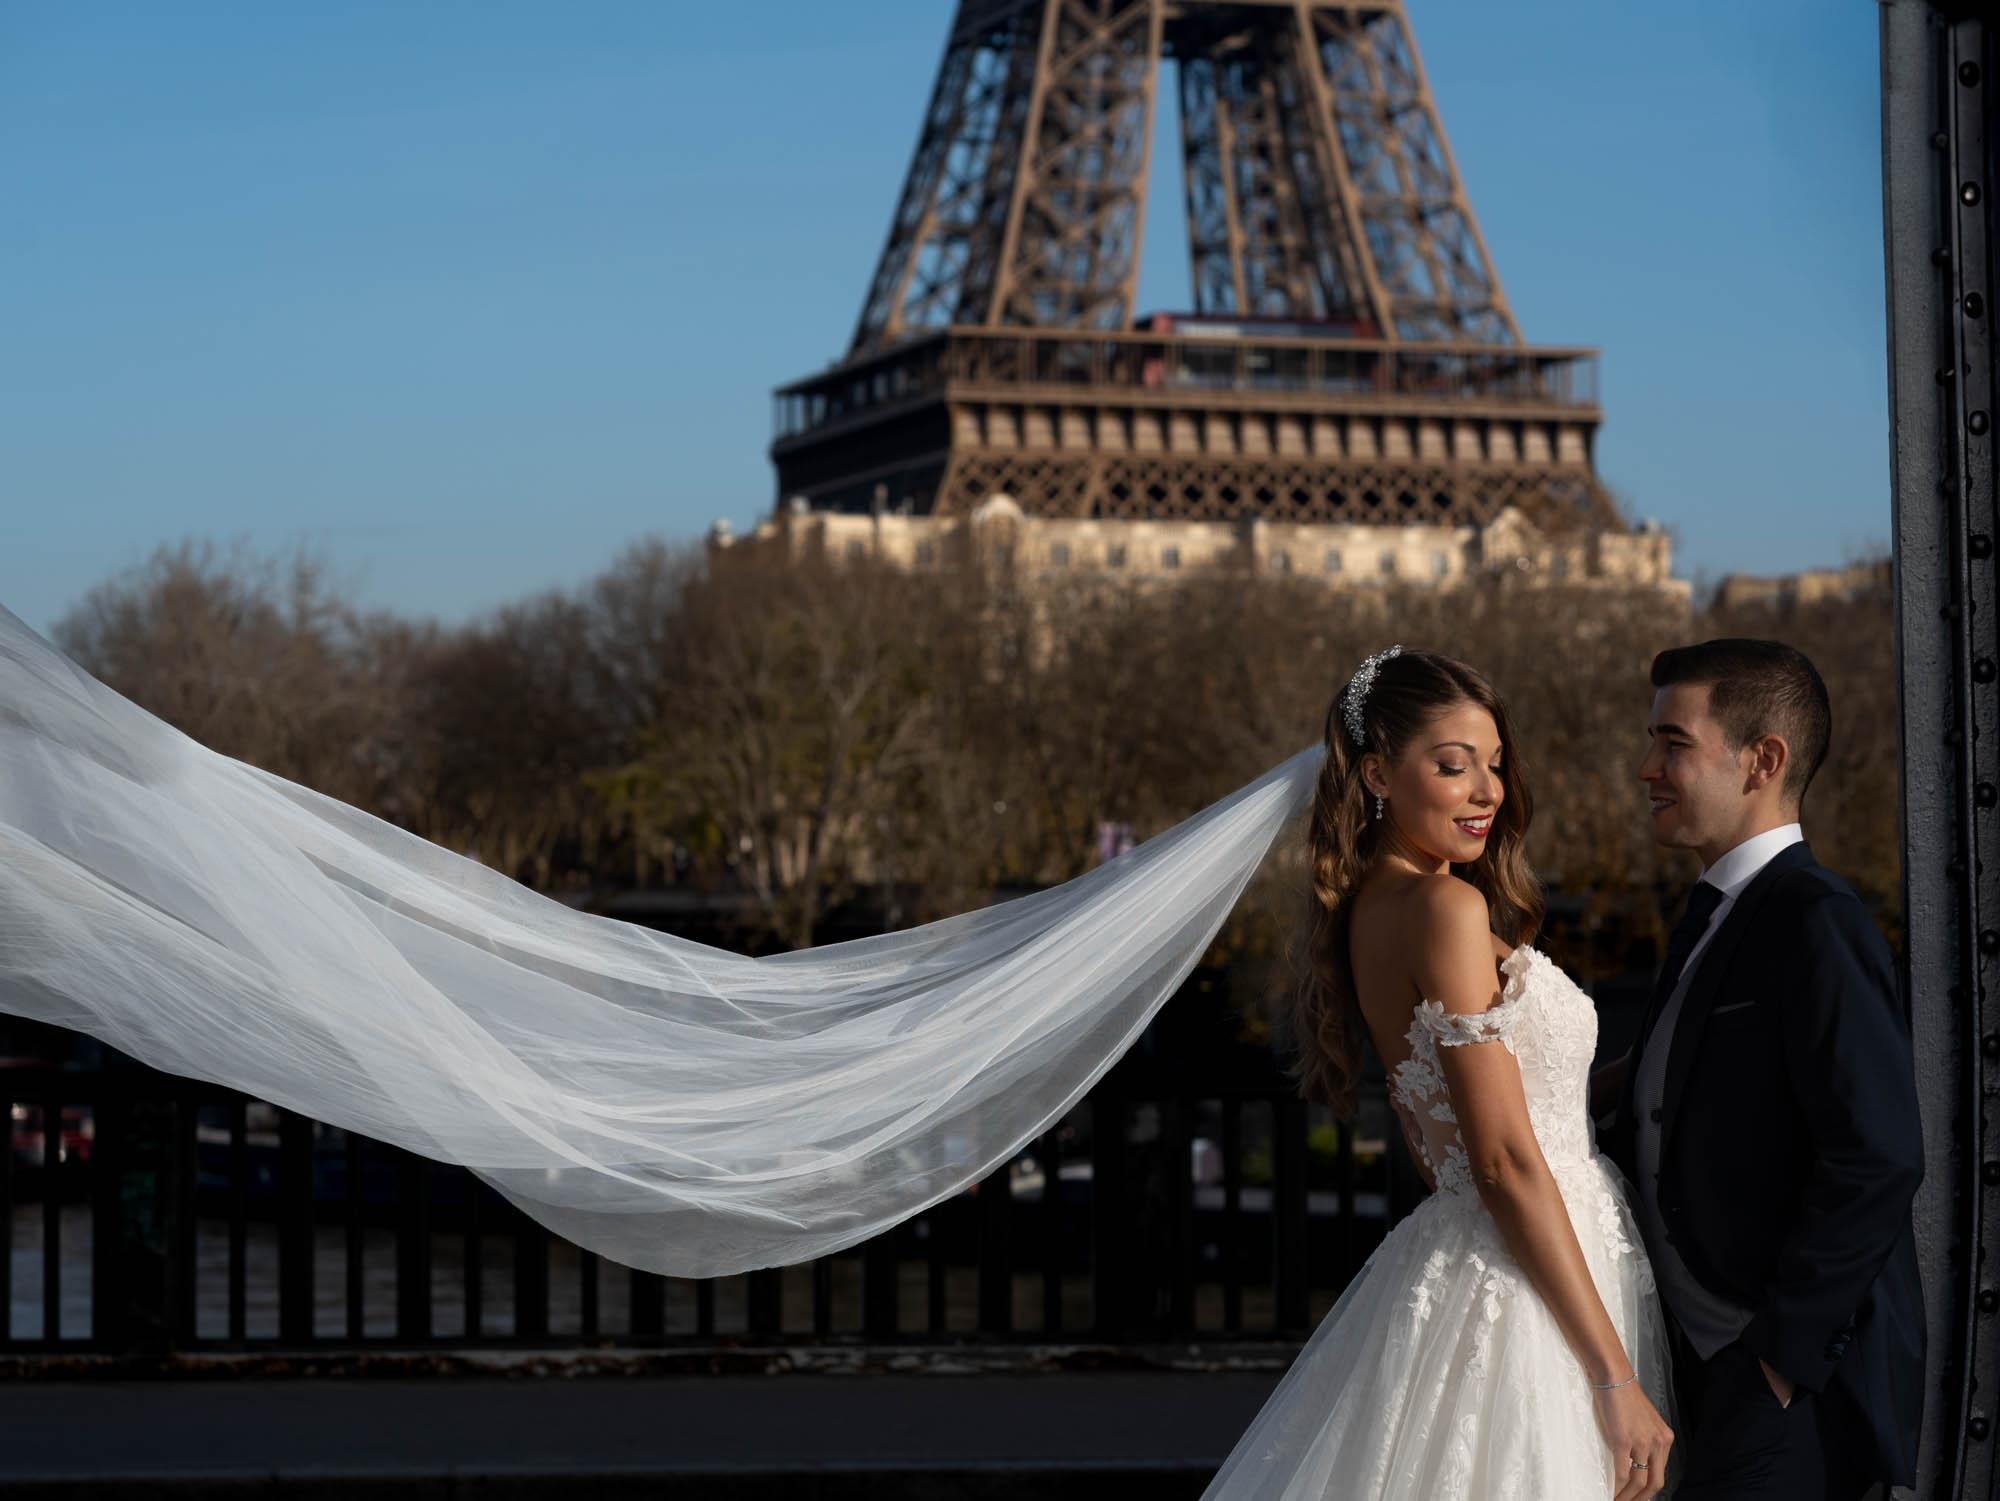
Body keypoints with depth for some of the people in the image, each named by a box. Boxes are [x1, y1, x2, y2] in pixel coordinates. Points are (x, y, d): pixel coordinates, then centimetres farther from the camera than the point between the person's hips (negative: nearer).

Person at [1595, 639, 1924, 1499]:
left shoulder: (1815, 925, -18)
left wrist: (1786, 1353, -19)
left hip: (1798, 1373, -9)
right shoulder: (1711, 918, 13)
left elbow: (1876, 1159, -23)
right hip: (1712, 1354, 9)